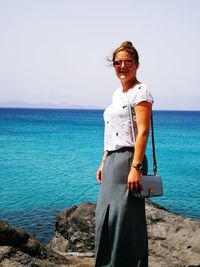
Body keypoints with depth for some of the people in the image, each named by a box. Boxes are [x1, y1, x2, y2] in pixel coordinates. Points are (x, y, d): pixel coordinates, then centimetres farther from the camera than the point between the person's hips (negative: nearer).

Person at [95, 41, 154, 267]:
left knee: (126, 219, -2)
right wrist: (103, 163, 18)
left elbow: (143, 132, -17)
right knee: (106, 217, 13)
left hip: (129, 159, -9)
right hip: (112, 161, 9)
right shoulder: (117, 93, 18)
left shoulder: (140, 91, -7)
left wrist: (135, 168, -23)